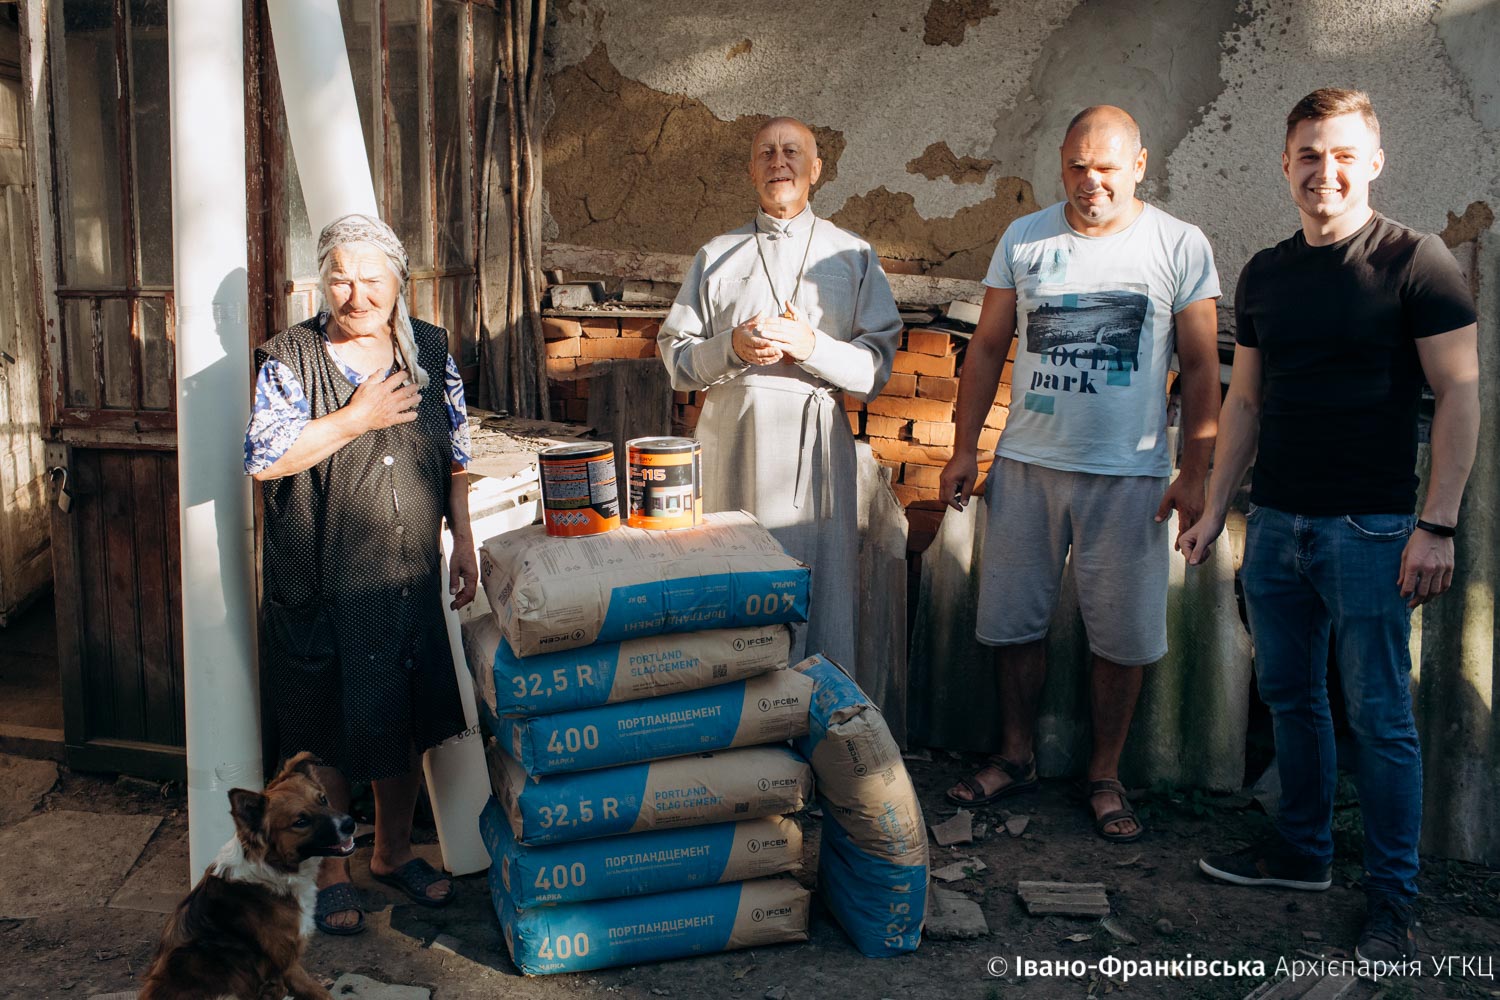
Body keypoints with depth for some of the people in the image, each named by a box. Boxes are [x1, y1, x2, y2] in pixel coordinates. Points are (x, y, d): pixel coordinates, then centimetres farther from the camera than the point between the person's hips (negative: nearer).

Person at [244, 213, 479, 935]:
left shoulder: (430, 352, 5)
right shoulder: (290, 360, -6)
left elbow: (454, 455, 11)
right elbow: (263, 457, -17)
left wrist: (464, 541, 6)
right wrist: (356, 419, -19)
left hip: (410, 579, 4)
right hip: (321, 587, -3)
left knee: (405, 723, 15)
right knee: (329, 737, 7)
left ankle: (393, 851, 35)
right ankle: (330, 869, 26)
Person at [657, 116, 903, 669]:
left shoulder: (853, 256, 10)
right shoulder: (717, 256, 13)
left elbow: (878, 365, 2)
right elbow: (676, 357, 8)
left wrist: (811, 346, -13)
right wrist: (732, 348, -11)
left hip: (817, 441, -1)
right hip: (735, 439, 1)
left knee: (820, 591, -1)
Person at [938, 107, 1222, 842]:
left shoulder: (1181, 246, 0)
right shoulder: (1024, 239, 6)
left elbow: (1201, 367, 0)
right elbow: (988, 347, 10)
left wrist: (1194, 472, -6)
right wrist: (965, 447, 5)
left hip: (1128, 473, -2)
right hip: (1026, 462, 2)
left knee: (1121, 634, 4)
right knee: (1012, 619, 8)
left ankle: (1105, 775, 20)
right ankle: (1016, 756, 25)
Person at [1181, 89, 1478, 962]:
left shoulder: (1415, 262, -6)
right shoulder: (1265, 275, 11)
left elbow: (1460, 397, -8)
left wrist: (1437, 524, -14)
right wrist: (1214, 510, 13)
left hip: (1369, 528, -5)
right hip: (1276, 523, 6)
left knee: (1381, 717, 1)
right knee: (1291, 697, 14)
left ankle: (1392, 899, 13)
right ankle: (1303, 850, 31)